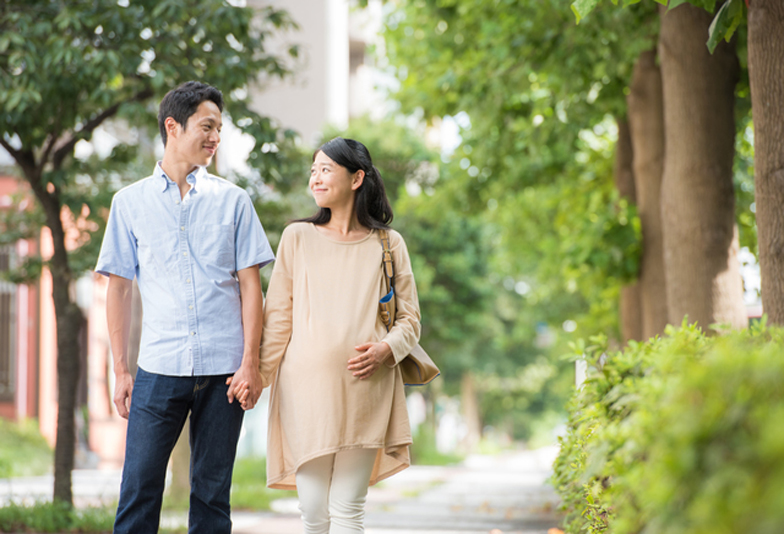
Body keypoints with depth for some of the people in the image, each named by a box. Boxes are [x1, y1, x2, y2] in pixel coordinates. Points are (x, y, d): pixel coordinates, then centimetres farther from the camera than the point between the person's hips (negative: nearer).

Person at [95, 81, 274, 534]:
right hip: (159, 369, 0)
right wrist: (121, 370, 4)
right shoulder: (131, 202, 8)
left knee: (212, 492, 5)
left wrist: (251, 362, -4)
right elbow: (119, 288, 9)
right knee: (139, 488, -4)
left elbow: (250, 285, 5)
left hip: (223, 372, 0)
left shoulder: (232, 200, 8)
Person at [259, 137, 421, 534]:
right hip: (306, 388, 1)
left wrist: (385, 349, -11)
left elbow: (409, 319, 9)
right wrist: (260, 375, 1)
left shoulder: (389, 245, 9)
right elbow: (277, 317, 9)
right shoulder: (297, 237, 10)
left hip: (365, 392, -1)